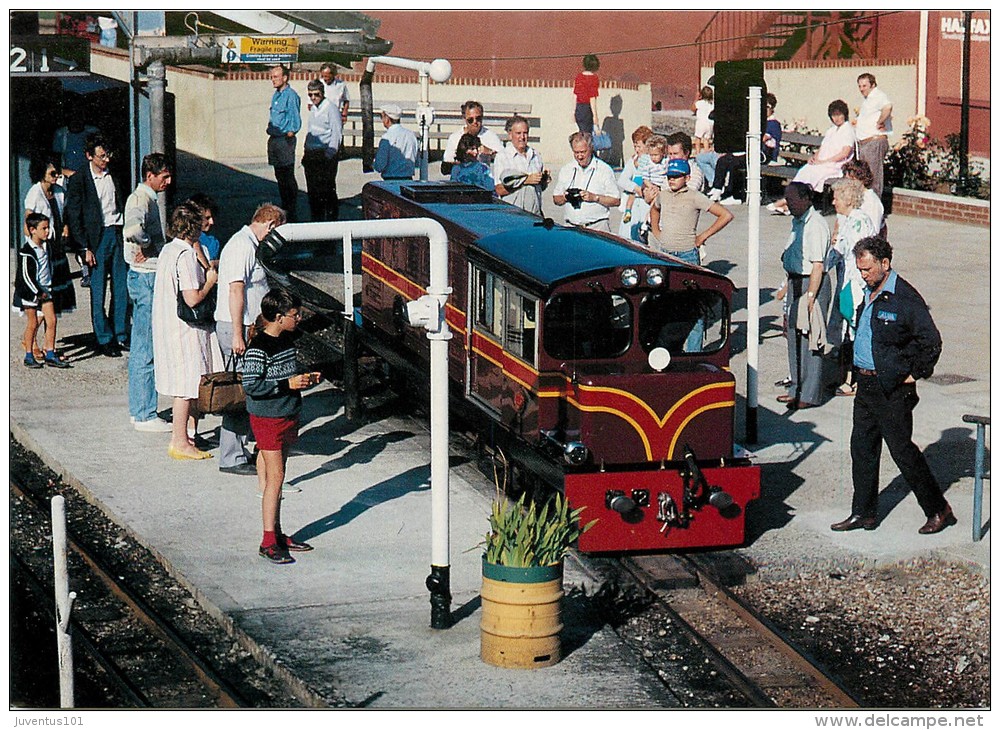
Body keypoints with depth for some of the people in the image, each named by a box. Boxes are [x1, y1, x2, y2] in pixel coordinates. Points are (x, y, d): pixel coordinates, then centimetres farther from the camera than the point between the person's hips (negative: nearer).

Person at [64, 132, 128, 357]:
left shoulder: (114, 176, 9)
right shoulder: (78, 180, -6)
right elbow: (74, 217, -7)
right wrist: (85, 247, -12)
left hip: (118, 234, 5)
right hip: (97, 237, -5)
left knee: (122, 288, 6)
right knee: (98, 292, 0)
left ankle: (121, 335, 16)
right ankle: (104, 340, 7)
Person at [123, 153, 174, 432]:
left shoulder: (143, 197, 14)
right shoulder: (142, 200, -18)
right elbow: (132, 230, -38)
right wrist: (147, 245, -20)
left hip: (143, 278, 11)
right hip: (147, 278, -11)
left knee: (140, 348, 15)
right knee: (147, 349, -6)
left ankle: (137, 410, 22)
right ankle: (145, 415, -2)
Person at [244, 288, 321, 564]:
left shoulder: (287, 339, 8)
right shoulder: (258, 348, -19)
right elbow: (251, 385, -22)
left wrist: (304, 379, 3)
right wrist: (288, 384, -23)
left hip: (288, 416, 8)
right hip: (267, 418, -8)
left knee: (275, 476, 14)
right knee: (274, 477, -7)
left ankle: (277, 534, 21)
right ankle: (268, 542, -3)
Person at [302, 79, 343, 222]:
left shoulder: (331, 108, -10)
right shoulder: (313, 109, 15)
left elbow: (337, 133, -13)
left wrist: (329, 155, -17)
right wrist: (306, 151, 17)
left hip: (325, 155, -8)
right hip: (311, 155, 8)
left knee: (327, 190, -6)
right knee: (312, 189, 10)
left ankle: (331, 218, 0)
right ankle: (316, 218, 18)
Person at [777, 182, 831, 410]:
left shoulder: (815, 225, -19)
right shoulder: (797, 222, 12)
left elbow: (817, 265, -22)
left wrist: (810, 296, -24)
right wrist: (789, 287, 20)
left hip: (811, 284, -10)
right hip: (796, 282, 10)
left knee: (809, 341, -4)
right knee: (794, 338, 17)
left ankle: (810, 395, 2)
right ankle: (797, 389, 28)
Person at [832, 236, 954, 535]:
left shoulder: (905, 298, -17)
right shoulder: (869, 294, 9)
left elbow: (931, 341, -16)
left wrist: (915, 375, -11)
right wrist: (860, 372, 16)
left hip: (892, 389, -8)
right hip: (866, 384, 8)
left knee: (902, 449, -2)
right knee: (862, 448, 11)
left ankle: (938, 510, 11)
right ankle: (863, 513, 20)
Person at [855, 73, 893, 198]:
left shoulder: (879, 96, -12)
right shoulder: (867, 100, 21)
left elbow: (887, 107, -34)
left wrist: (880, 123, -24)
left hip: (875, 142, -11)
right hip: (863, 144, 11)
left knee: (874, 177, -9)